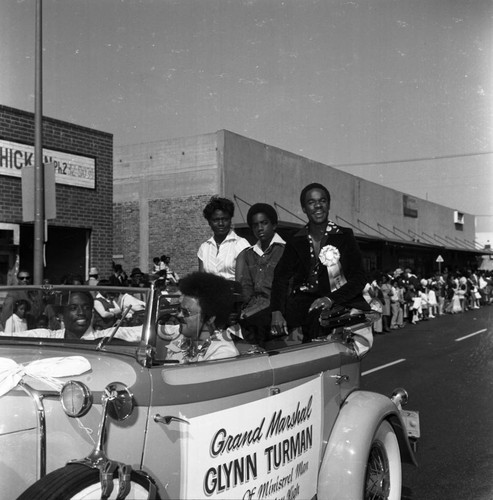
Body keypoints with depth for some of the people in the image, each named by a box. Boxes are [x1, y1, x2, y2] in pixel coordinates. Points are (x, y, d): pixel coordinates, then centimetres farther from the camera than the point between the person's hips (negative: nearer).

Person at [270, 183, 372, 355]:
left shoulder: (344, 236, 2)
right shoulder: (296, 242, 9)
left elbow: (359, 278, -3)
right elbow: (281, 277, -1)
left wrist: (332, 299, -19)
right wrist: (276, 311, -19)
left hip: (342, 302, -2)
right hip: (306, 300, 2)